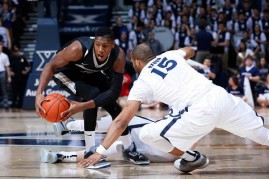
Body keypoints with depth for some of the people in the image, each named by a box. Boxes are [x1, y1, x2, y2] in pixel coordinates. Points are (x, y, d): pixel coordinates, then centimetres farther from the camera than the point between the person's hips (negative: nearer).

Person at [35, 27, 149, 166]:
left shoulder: (118, 56, -30)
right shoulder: (79, 48, -40)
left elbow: (114, 91, -32)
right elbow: (51, 65, -32)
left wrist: (83, 106, -45)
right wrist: (39, 93, -47)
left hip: (90, 73, 4)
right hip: (65, 71, -4)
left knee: (113, 107, -1)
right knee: (93, 95, -28)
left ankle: (128, 149, 19)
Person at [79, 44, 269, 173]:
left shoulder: (142, 82, 11)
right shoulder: (170, 54, 22)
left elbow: (122, 122, 8)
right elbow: (190, 51, 48)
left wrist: (100, 151, 11)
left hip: (200, 113, -6)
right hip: (222, 95, 6)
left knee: (146, 134, 5)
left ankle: (192, 158, 18)